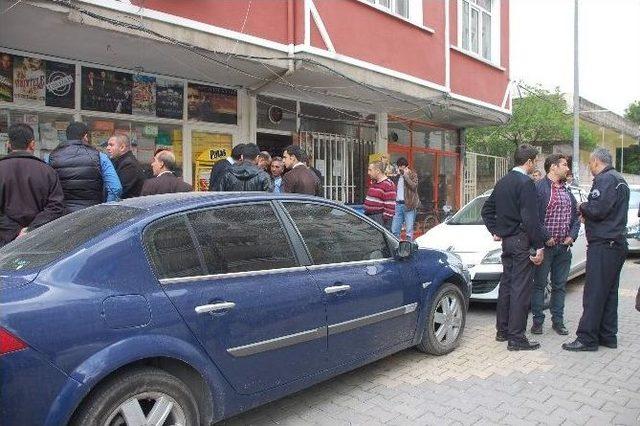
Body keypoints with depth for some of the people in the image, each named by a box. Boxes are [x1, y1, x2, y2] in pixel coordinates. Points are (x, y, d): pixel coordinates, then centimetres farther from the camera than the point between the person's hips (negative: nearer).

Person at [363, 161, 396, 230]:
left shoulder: (388, 185, -14)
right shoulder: (373, 183, 16)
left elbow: (390, 206, -18)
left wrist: (386, 221, -20)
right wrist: (365, 213, 19)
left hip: (380, 219, -9)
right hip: (369, 216, 9)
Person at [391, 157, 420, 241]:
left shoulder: (412, 174, 3)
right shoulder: (397, 176, 18)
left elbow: (414, 186, -14)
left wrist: (406, 175, -13)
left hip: (408, 205, -5)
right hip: (398, 204, 5)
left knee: (409, 230, -2)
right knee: (394, 230, 3)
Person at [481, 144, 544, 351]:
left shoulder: (502, 182, 12)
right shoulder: (526, 183, -14)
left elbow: (487, 210, 18)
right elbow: (530, 218, -19)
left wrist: (495, 231, 18)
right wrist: (539, 246, -15)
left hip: (507, 241, 9)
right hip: (522, 242, -9)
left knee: (506, 285, 15)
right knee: (521, 289, -4)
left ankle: (502, 330, 25)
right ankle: (516, 338, 1)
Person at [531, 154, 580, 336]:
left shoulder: (567, 191, 16)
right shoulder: (539, 188, -8)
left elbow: (575, 216, 18)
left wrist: (572, 236, 3)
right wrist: (546, 237, -16)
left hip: (564, 247, 7)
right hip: (545, 246, -7)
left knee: (560, 285, 12)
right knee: (539, 284, 2)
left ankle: (558, 321, 21)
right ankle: (537, 321, 10)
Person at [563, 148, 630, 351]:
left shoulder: (605, 179, -13)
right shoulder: (619, 180, 19)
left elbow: (597, 209, -23)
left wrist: (583, 207, -4)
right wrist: (587, 213, 12)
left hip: (603, 245, -10)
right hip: (617, 243, 10)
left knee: (594, 293, -7)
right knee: (609, 292, 14)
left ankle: (587, 338, -3)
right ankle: (608, 336, 21)